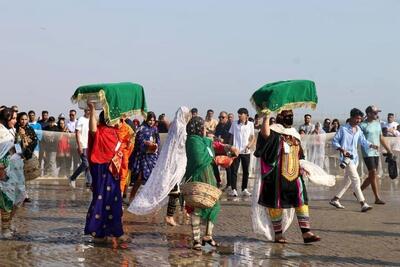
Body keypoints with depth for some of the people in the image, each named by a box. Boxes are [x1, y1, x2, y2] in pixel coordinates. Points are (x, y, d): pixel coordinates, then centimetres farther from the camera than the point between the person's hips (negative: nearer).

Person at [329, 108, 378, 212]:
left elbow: (363, 141, 14)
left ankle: (335, 199, 24)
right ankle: (363, 204, -17)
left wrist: (372, 145, -5)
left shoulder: (358, 130, 12)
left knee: (348, 181, 13)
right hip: (347, 157, -8)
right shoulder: (343, 129, -7)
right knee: (356, 180, -14)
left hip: (355, 157, 8)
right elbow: (334, 141, -4)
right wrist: (342, 150, -18)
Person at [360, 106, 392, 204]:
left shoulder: (377, 123, 14)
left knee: (372, 176, 9)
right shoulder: (363, 125, -8)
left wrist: (389, 150, 20)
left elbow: (381, 138, 21)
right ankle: (377, 198, -5)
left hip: (376, 153, 7)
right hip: (367, 153, -7)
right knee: (373, 174, -9)